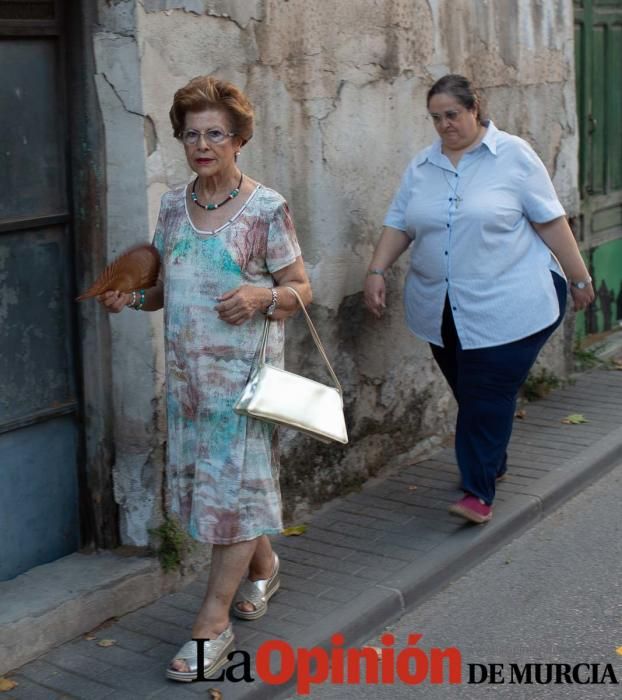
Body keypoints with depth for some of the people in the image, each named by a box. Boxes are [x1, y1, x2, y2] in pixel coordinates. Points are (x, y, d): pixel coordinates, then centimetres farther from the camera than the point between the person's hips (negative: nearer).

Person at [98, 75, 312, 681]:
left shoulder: (266, 209, -8)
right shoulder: (173, 205, 8)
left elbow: (300, 288, -3)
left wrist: (262, 296, -23)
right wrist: (133, 297, -3)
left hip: (244, 370, -6)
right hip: (187, 370, 6)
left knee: (235, 483, -2)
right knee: (204, 478, 13)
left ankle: (212, 625, 5)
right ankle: (264, 567, 39)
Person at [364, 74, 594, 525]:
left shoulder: (513, 155, -4)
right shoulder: (421, 167, 9)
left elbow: (551, 220, -2)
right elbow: (399, 225, 11)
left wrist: (579, 279, 1)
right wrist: (377, 272, -2)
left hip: (507, 309, -4)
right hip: (443, 313, 5)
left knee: (489, 398, -7)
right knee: (470, 395, 13)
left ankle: (480, 492, 0)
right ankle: (491, 465, 33)